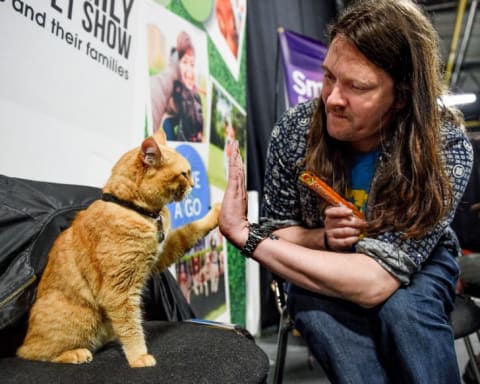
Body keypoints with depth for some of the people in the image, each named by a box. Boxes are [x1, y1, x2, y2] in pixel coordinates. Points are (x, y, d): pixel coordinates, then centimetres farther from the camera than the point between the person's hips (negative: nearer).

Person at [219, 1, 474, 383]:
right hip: (323, 269, 1)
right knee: (317, 309, -33)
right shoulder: (296, 128, -19)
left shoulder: (445, 146, -27)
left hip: (416, 266, 0)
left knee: (403, 308, -35)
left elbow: (375, 281, -35)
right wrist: (324, 238, -28)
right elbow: (275, 232, -5)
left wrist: (243, 234, -34)